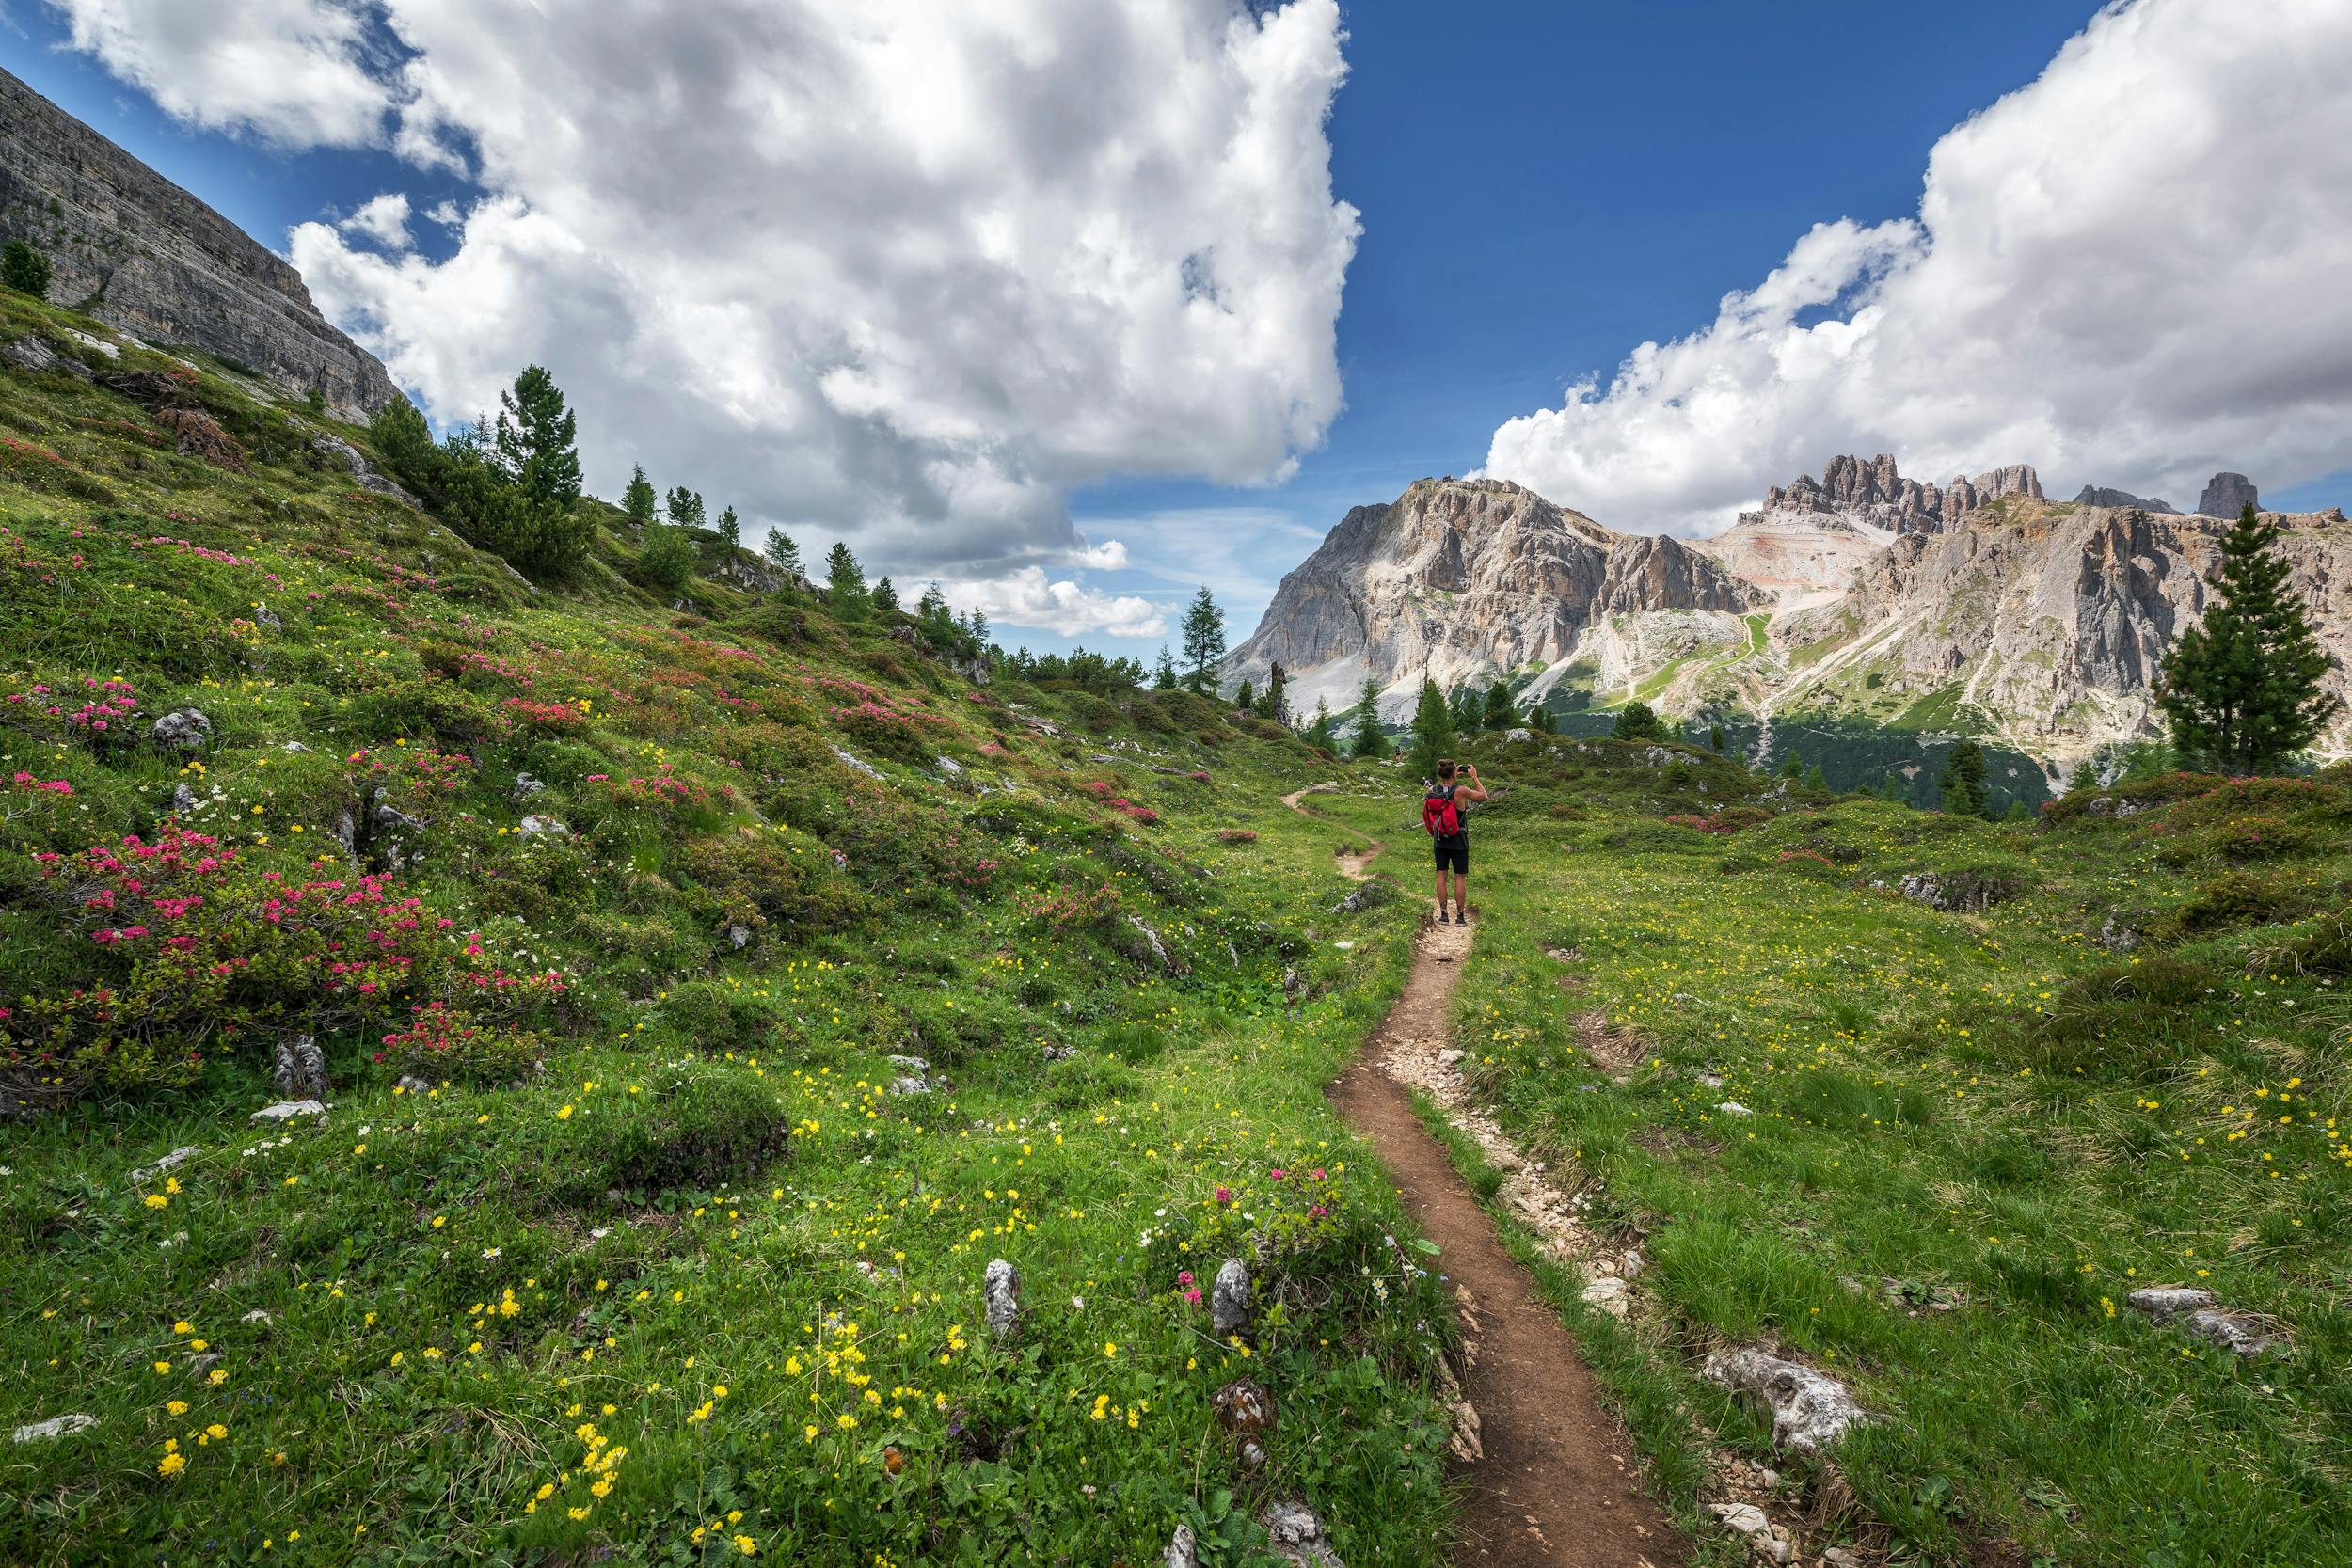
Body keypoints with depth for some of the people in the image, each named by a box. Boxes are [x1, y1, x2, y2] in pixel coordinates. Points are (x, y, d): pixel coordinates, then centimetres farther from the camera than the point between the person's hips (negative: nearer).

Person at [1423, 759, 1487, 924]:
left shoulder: (1431, 791, -6)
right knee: (1460, 877, 4)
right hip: (1459, 842, -3)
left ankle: (1443, 915, 10)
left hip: (1440, 841, 3)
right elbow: (1483, 796, -2)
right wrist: (1474, 777, 5)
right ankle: (1460, 916, 8)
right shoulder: (1461, 791, -18)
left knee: (1441, 875, 9)